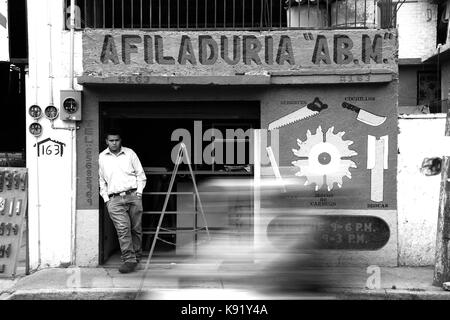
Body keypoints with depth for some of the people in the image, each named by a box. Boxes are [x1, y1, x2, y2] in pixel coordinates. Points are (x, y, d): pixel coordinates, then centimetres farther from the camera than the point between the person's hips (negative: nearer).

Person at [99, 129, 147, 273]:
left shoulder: (130, 153, 10)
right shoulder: (101, 158, 11)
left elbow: (140, 174, 13)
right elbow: (101, 181, 17)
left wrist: (139, 192, 2)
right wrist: (106, 198, 7)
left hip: (133, 196, 1)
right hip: (114, 199, -1)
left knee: (136, 228, 3)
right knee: (123, 229, -14)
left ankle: (136, 257, 18)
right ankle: (129, 260, -14)